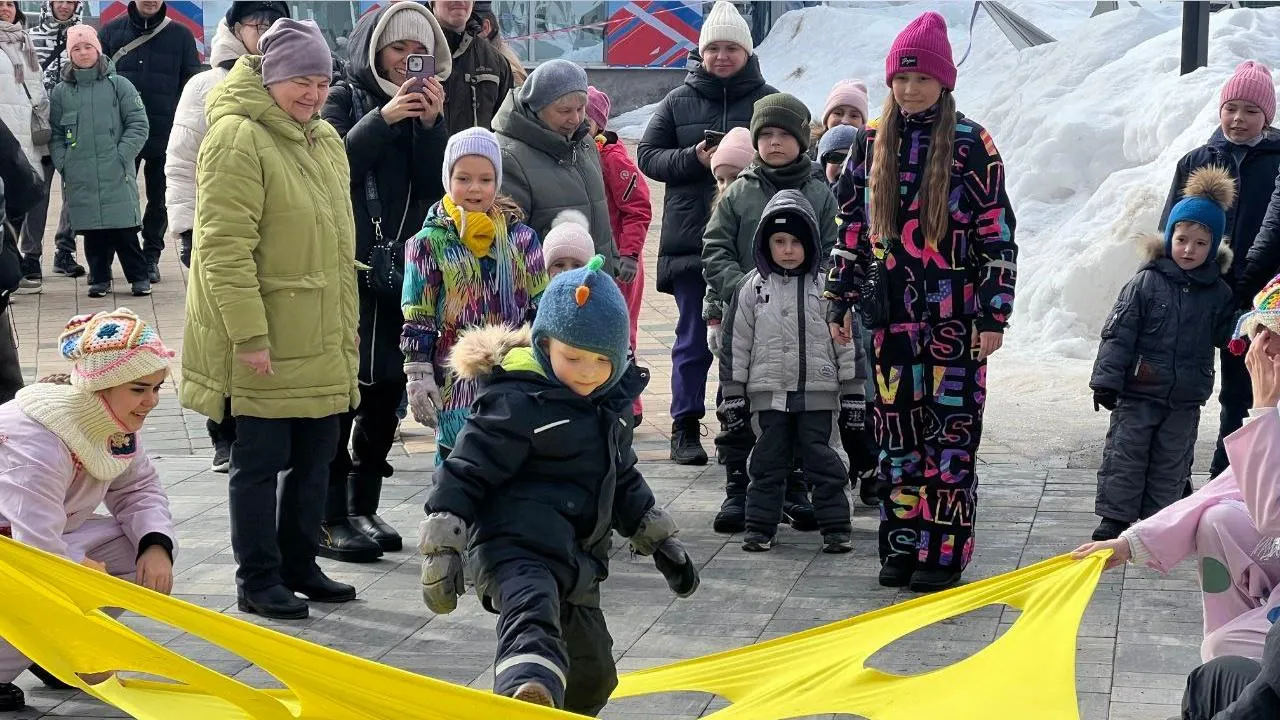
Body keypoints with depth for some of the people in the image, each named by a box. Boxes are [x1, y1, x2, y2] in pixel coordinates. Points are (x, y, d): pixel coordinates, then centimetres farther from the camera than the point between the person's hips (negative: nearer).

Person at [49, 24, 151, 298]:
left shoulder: (119, 85, 3)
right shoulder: (61, 92, 9)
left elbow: (138, 125, 1)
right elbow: (55, 134, 12)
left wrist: (122, 156, -8)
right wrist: (62, 162, 0)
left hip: (117, 174, -2)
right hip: (80, 178, 2)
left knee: (124, 227, -4)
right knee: (92, 228, 4)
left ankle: (139, 276, 7)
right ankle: (99, 278, 15)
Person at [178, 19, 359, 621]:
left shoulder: (325, 140, 13)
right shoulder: (238, 138, -14)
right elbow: (225, 249, -19)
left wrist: (344, 332, 20)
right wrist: (249, 336, -22)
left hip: (321, 341, 8)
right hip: (261, 344, -8)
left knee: (315, 458, 15)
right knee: (261, 461, 2)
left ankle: (298, 565, 28)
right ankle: (257, 580, 13)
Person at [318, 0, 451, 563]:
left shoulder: (426, 105, 14)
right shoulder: (347, 99, 1)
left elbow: (436, 186, 3)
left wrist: (431, 124, -8)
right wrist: (382, 119, -18)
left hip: (404, 271, 5)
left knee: (386, 394, 9)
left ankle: (364, 509, 18)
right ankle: (329, 518, -3)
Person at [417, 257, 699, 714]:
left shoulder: (610, 403, 13)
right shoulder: (518, 402, -12)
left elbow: (623, 480, 27)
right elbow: (466, 472, -12)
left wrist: (660, 542, 27)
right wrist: (443, 551, -16)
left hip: (577, 564, 9)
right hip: (516, 551, -9)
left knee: (592, 677, 17)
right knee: (533, 620, -39)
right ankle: (528, 700, -68)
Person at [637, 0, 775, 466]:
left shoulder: (769, 100, 5)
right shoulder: (678, 101, 7)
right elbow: (648, 156, 6)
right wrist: (693, 159, -12)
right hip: (690, 238, 0)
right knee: (693, 336, 4)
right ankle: (685, 427, 12)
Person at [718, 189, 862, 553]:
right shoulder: (753, 288, 3)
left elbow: (848, 340, 3)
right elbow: (735, 343, 6)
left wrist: (853, 392, 2)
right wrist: (732, 393, 4)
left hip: (818, 392, -1)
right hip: (768, 391, 1)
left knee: (821, 460, 3)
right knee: (768, 461, 7)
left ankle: (836, 526, 10)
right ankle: (760, 525, 15)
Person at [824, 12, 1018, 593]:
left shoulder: (970, 145, -3)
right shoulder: (872, 143, 8)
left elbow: (997, 233, -3)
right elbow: (851, 227, 13)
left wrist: (994, 314, -7)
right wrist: (841, 301, 9)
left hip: (954, 317, -3)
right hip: (891, 316, 4)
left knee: (952, 431, -1)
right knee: (896, 430, 8)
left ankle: (945, 552, 6)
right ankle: (900, 546, 17)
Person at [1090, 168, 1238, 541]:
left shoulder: (1219, 293, 2)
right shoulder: (1146, 282, -7)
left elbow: (1225, 337, 13)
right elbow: (1118, 333, -7)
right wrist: (1106, 380, -11)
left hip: (1185, 398, 3)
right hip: (1137, 392, -3)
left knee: (1172, 462, 10)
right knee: (1125, 455, 1)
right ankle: (1114, 518, 9)